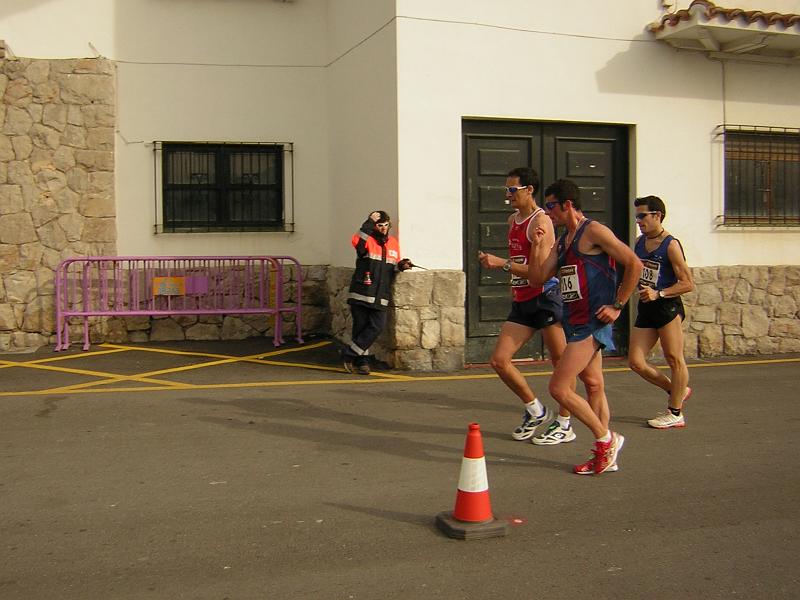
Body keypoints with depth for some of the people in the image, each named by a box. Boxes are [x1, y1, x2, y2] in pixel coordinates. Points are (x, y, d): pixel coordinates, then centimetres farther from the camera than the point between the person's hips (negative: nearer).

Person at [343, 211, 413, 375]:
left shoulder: (393, 243, 14)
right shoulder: (367, 240, -3)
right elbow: (357, 241, -28)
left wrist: (401, 266, 3)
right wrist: (369, 222, -26)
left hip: (380, 296, 5)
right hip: (361, 294, -4)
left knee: (377, 326, -6)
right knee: (360, 327, 2)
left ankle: (350, 354, 5)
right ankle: (362, 361, 17)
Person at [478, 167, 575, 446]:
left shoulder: (540, 221, -12)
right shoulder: (512, 220, 15)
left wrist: (502, 264, -23)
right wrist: (494, 261, 15)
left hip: (545, 298, -9)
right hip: (521, 302, 9)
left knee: (561, 361, 3)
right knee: (499, 360, 3)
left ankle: (564, 425, 15)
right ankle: (535, 410, 20)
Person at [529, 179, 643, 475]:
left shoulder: (594, 232, -11)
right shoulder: (562, 241, 16)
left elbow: (634, 264, -15)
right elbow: (537, 277, 11)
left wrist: (617, 306, -14)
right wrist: (537, 246, 0)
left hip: (592, 322, -10)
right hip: (575, 322, 10)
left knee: (559, 388, -12)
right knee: (593, 386, 14)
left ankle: (606, 439, 4)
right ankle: (604, 456, 24)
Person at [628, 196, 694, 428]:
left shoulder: (671, 245, -10)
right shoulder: (639, 242, 11)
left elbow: (688, 283, -12)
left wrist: (658, 293, -21)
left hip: (667, 306, -7)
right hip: (645, 308, 8)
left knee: (674, 359, 0)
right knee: (636, 362, 4)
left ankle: (675, 413, 12)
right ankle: (678, 391, 25)